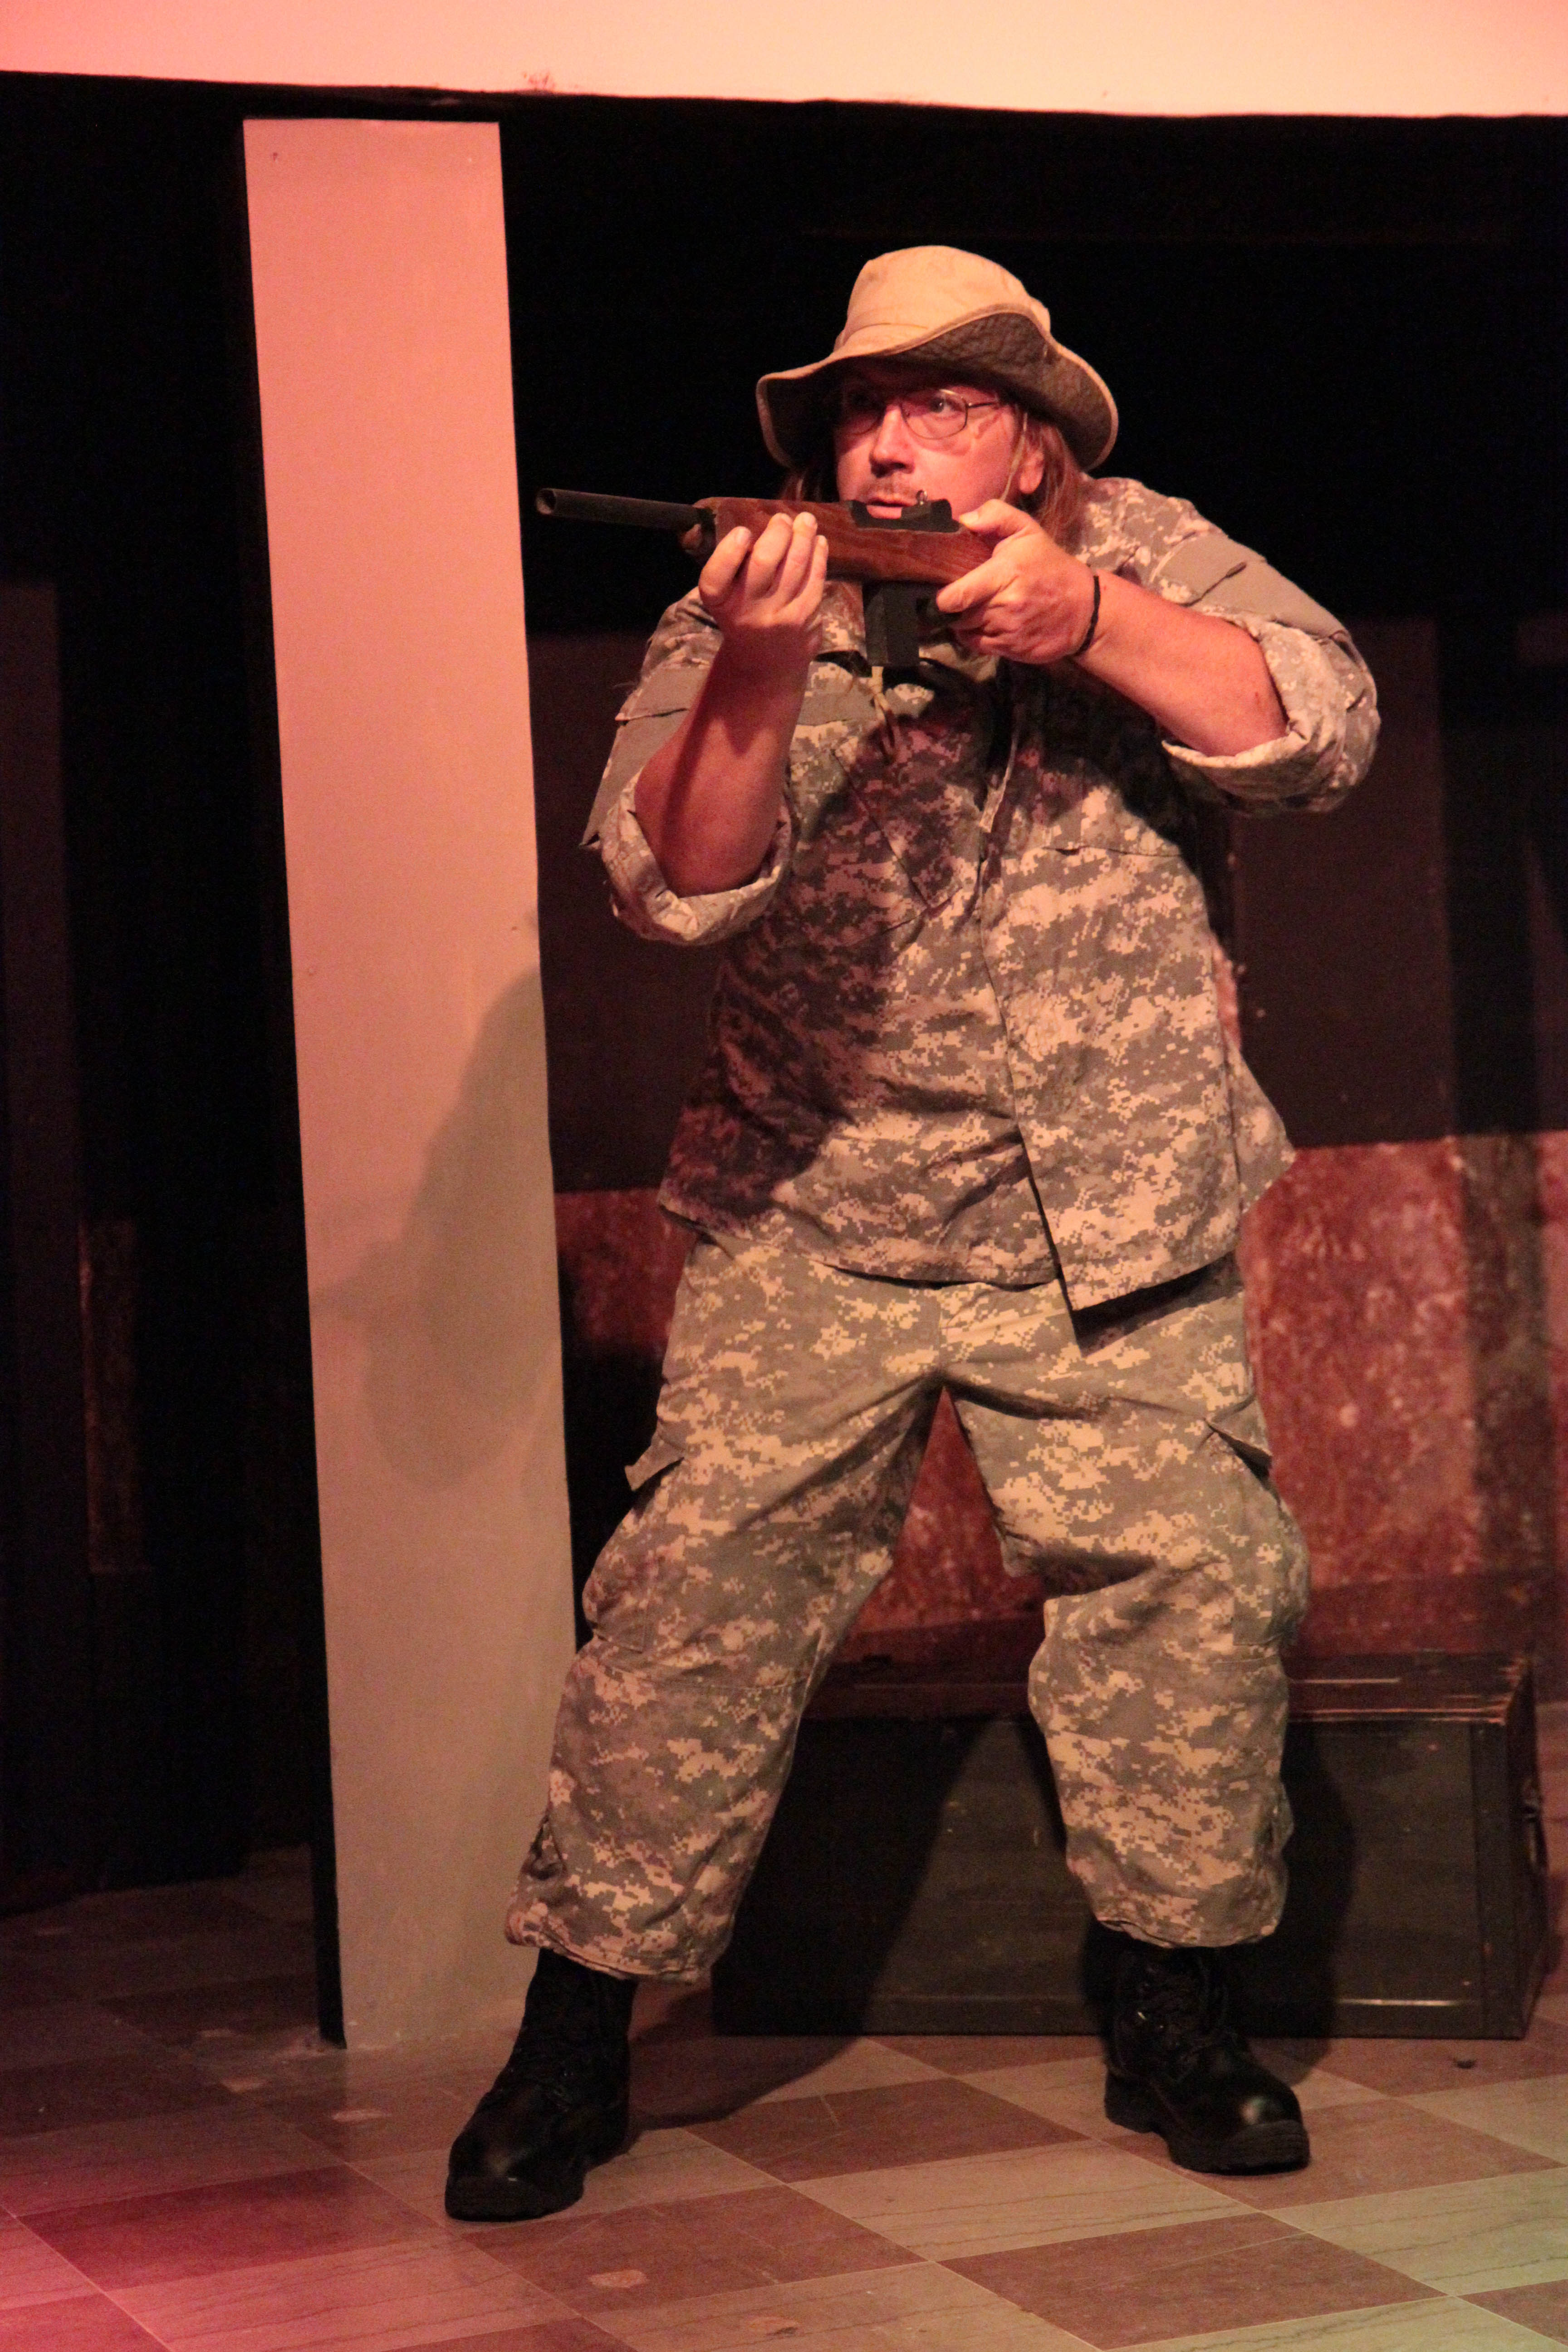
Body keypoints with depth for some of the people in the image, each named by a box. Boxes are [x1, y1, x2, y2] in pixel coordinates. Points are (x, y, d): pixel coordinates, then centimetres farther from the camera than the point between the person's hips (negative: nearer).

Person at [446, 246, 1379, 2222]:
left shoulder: (1137, 555, 1)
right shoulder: (741, 620, -3)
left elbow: (1320, 730, -13)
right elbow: (673, 879, -18)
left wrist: (1084, 623, -26)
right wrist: (760, 672, -37)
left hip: (1109, 1236, 1)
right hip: (810, 1226, -1)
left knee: (1191, 1575, -6)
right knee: (699, 1584, -9)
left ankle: (1176, 2018, 13)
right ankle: (574, 2033, 3)